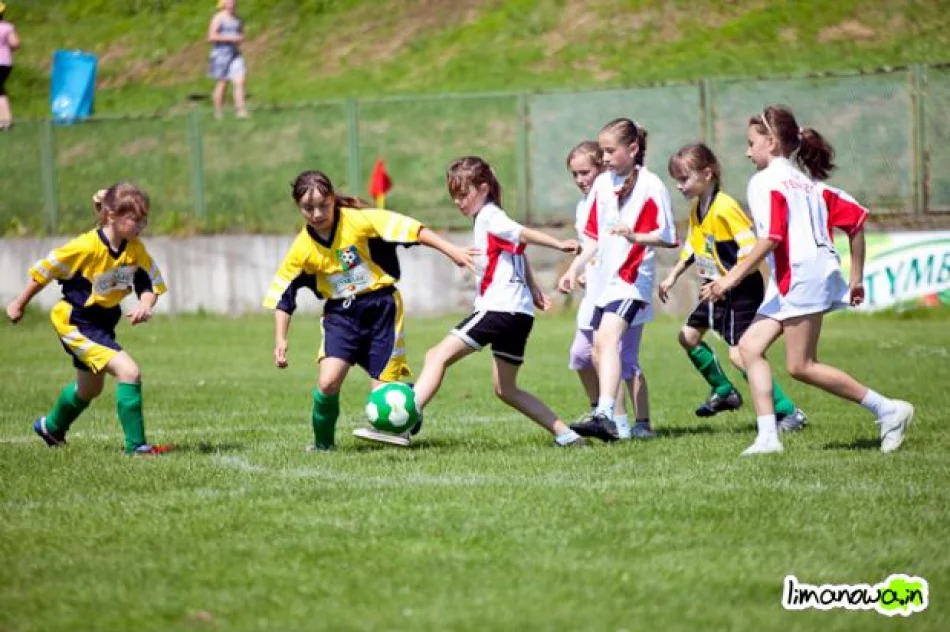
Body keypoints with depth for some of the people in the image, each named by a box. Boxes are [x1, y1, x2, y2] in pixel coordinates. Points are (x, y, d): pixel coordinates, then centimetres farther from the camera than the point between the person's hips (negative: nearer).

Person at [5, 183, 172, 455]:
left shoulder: (135, 249, -9)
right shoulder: (86, 247, -26)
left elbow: (151, 283, -1)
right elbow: (44, 270, -14)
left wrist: (145, 305, -24)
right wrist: (19, 304, -3)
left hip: (103, 323, 8)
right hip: (76, 323, -8)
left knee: (90, 389, 28)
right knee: (129, 372, -24)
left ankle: (51, 427, 56)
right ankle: (136, 445, -17)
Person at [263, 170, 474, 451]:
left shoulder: (358, 220, -14)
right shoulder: (302, 249, -4)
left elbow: (406, 227, -16)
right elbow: (281, 294, 5)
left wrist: (451, 250, -21)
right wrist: (280, 339, -1)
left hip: (381, 306, -2)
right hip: (340, 313, 2)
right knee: (327, 382, -18)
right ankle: (323, 444, 6)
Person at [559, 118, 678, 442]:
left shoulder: (650, 185, -7)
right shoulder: (602, 184, 13)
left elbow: (668, 237, -10)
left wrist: (635, 236, -25)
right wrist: (574, 269, 12)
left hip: (633, 278, -9)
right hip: (606, 279, 9)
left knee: (607, 340, -27)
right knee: (600, 352, 11)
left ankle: (605, 416, -38)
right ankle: (642, 423, 21)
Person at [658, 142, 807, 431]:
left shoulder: (725, 208, -23)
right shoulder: (696, 209, 6)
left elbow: (752, 248, -27)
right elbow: (691, 246, 21)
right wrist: (672, 277, 16)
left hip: (742, 290, -10)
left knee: (739, 355, -16)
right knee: (688, 336, 17)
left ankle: (789, 413, -11)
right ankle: (724, 392, 33)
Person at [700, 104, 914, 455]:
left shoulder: (765, 182, -5)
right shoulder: (807, 181, 21)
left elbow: (771, 238, -17)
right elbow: (856, 221, 19)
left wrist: (732, 278, -15)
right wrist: (856, 278, 23)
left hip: (802, 277, -10)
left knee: (801, 366, -6)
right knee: (750, 346, 6)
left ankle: (889, 410, -4)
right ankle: (768, 437, -2)